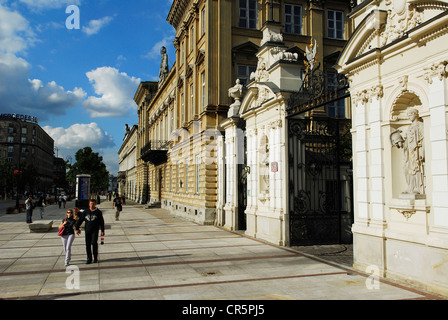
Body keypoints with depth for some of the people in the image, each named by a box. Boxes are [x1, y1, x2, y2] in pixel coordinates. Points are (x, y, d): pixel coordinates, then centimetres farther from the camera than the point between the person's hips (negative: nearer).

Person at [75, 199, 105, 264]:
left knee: (94, 243, -12)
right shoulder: (85, 212, 8)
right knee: (88, 244, 3)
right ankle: (89, 258, 13)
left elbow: (101, 222, 5)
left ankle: (95, 258, -1)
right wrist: (77, 228, 11)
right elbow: (80, 220, 14)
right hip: (87, 230, 3)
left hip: (95, 230, -3)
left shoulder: (98, 212, 2)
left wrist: (102, 231, 2)